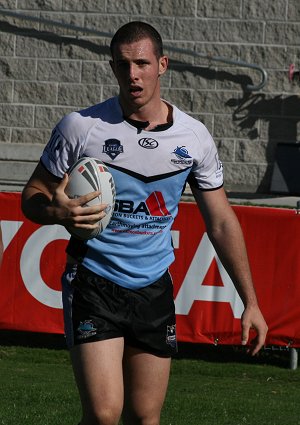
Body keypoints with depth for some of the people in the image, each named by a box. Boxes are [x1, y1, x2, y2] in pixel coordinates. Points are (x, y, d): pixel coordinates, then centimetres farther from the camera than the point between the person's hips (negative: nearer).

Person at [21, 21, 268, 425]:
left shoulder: (194, 137, 0)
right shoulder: (81, 127, -8)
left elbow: (221, 222, 8)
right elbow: (33, 195, 1)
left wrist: (250, 301, 6)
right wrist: (58, 213, -24)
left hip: (154, 289, 3)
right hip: (94, 283, -3)